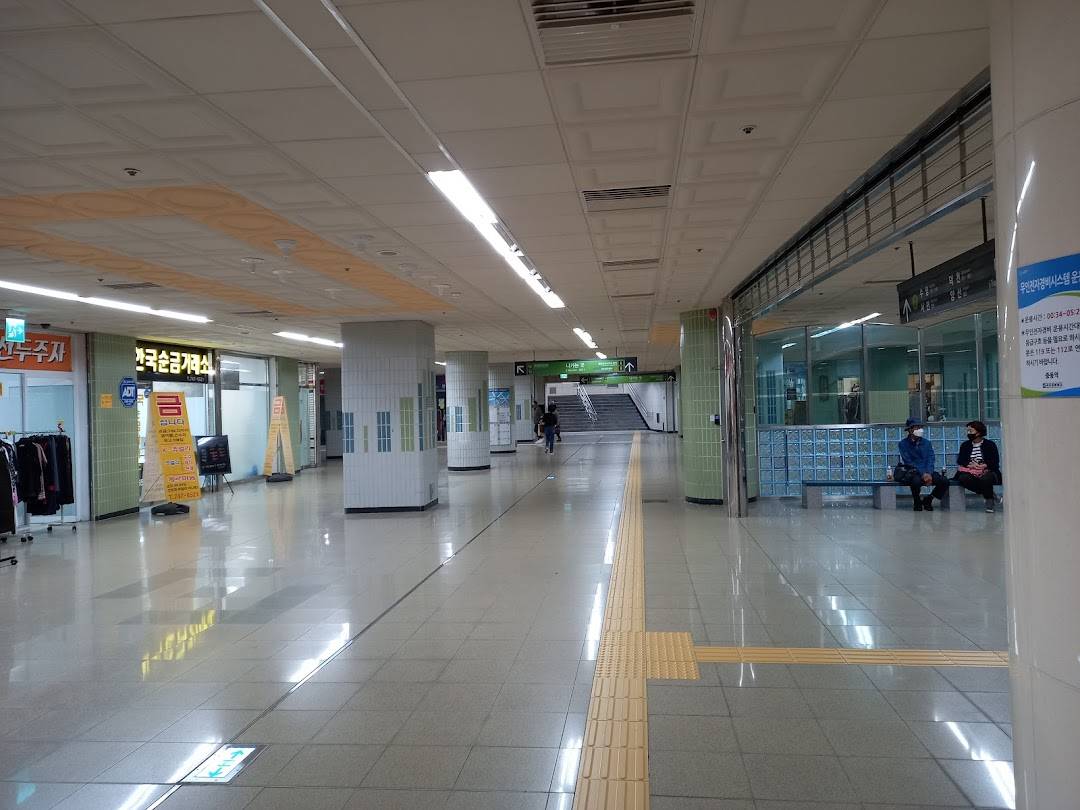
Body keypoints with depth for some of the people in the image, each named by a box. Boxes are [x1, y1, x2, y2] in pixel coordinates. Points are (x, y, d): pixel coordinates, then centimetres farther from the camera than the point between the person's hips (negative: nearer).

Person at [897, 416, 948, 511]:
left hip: (927, 472, 4)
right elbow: (909, 462, -10)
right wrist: (922, 474, -21)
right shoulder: (903, 443, -1)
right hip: (912, 472, -4)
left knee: (945, 481, -21)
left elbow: (930, 460, 2)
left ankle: (928, 500, 4)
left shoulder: (926, 442, 12)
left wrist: (929, 473, -18)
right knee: (916, 480, -38)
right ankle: (917, 502, -7)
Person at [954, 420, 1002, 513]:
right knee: (963, 478, -33)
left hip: (987, 471, -2)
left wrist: (984, 466, -20)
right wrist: (969, 465, -15)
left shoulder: (990, 444, 6)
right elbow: (960, 461, 5)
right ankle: (985, 493, -16)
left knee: (986, 479, -39)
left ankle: (989, 501, -16)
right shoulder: (965, 445, 15)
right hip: (970, 472, 3)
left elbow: (995, 462, -3)